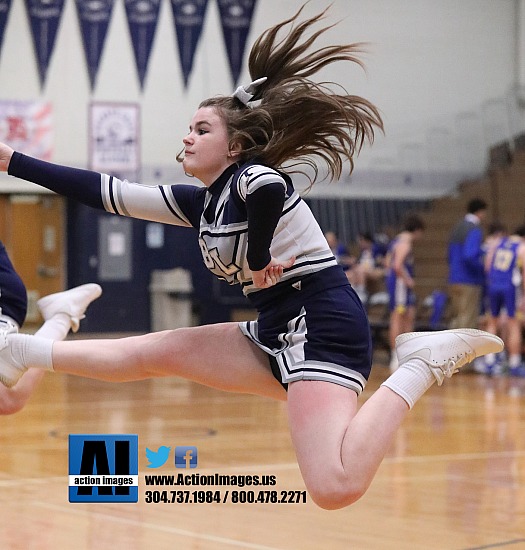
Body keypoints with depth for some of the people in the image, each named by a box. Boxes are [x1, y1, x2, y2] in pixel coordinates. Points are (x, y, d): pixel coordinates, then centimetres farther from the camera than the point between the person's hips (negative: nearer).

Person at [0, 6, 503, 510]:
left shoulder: (251, 177, -10)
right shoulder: (200, 203, 15)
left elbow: (270, 190, -38)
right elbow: (105, 193, 15)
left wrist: (259, 260, -21)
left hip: (322, 328, -9)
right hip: (278, 335, 9)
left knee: (334, 487, -29)